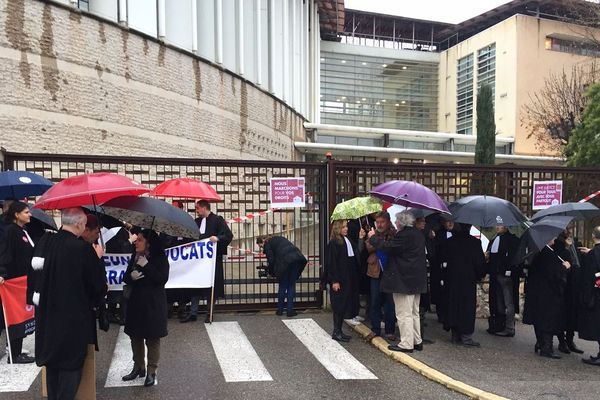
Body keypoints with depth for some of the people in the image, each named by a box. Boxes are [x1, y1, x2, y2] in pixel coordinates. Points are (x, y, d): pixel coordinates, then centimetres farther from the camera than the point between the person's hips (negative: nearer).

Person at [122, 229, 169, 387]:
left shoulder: (160, 258, -9)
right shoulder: (135, 257, 7)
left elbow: (162, 279, -17)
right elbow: (125, 277, 10)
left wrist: (146, 266, -19)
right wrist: (131, 276, -13)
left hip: (153, 304, -6)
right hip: (136, 302, 6)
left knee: (152, 338, 2)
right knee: (135, 336, 13)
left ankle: (151, 371, 13)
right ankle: (138, 368, 29)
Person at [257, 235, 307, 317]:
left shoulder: (267, 244, 9)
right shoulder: (278, 239, 31)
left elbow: (271, 260, 1)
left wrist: (273, 272, 16)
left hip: (286, 261, -6)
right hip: (297, 258, 6)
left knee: (282, 286, 10)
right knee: (291, 286, 12)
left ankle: (280, 310, 20)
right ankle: (290, 311, 12)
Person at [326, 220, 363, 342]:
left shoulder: (347, 241, 11)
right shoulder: (333, 243, -11)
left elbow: (356, 257, 12)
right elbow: (331, 263, -14)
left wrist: (360, 239, 5)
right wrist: (334, 281, -17)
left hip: (348, 280, 8)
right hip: (339, 281, -8)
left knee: (345, 305, 11)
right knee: (339, 305, -2)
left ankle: (339, 331, 21)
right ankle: (336, 332, 8)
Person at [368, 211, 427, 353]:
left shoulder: (404, 235, -19)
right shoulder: (418, 234, 10)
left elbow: (387, 247, -20)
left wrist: (373, 237, -6)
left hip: (404, 280, -10)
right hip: (417, 279, 10)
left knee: (404, 314, -2)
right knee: (414, 313, 18)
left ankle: (406, 344, 4)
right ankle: (417, 341, 26)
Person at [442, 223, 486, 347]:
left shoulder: (450, 241, 1)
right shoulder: (475, 242, -11)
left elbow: (445, 258, 7)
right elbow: (480, 262, -9)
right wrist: (479, 276, 7)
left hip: (452, 279, 4)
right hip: (468, 280, -4)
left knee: (453, 305, 10)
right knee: (467, 306, 2)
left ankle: (455, 336, 17)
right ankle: (466, 336, 2)